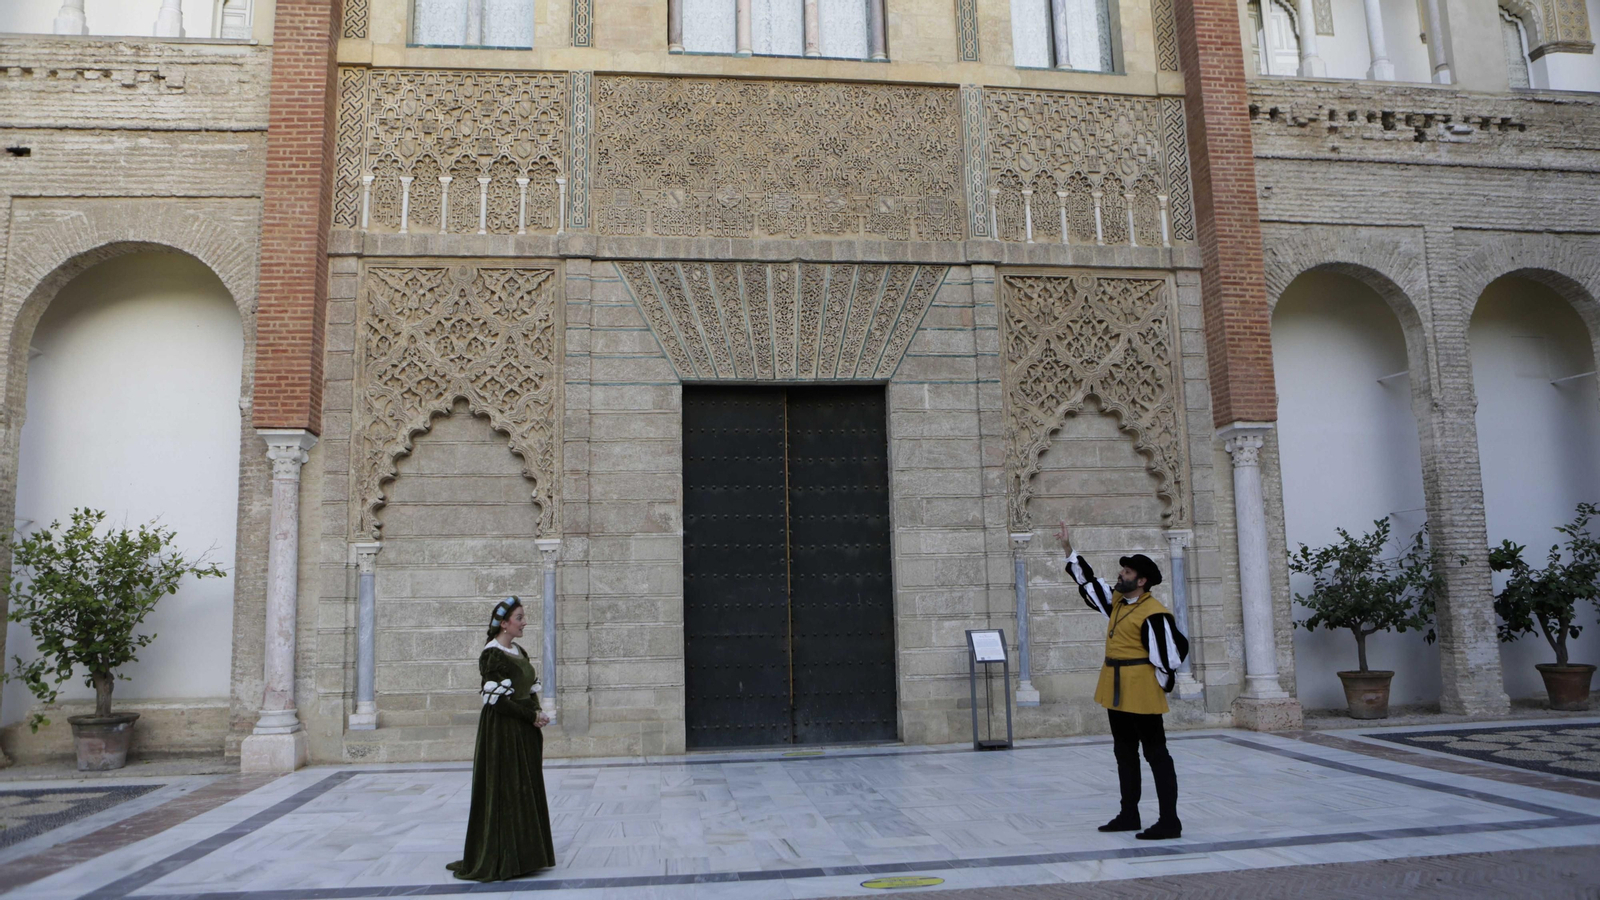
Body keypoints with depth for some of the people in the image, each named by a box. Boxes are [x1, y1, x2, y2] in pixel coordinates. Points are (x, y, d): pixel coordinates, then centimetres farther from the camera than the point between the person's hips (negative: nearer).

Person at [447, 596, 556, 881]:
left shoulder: (519, 652, 12)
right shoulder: (492, 655, -13)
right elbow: (498, 701, -18)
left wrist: (537, 718, -1)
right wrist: (534, 715, -11)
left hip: (525, 734, 8)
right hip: (502, 733, -8)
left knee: (526, 791, 10)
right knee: (504, 792, -2)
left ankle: (522, 855, 20)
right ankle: (499, 860, 7)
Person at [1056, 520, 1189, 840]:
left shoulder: (1153, 614, -16)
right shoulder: (1116, 601, 10)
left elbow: (1170, 655, -15)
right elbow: (1088, 581, 20)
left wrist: (1158, 688, -6)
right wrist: (1068, 548, 17)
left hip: (1141, 693, -9)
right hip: (1116, 690, 9)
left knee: (1156, 753, -3)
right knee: (1124, 752, 16)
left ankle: (1169, 822, 2)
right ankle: (1129, 815, 26)